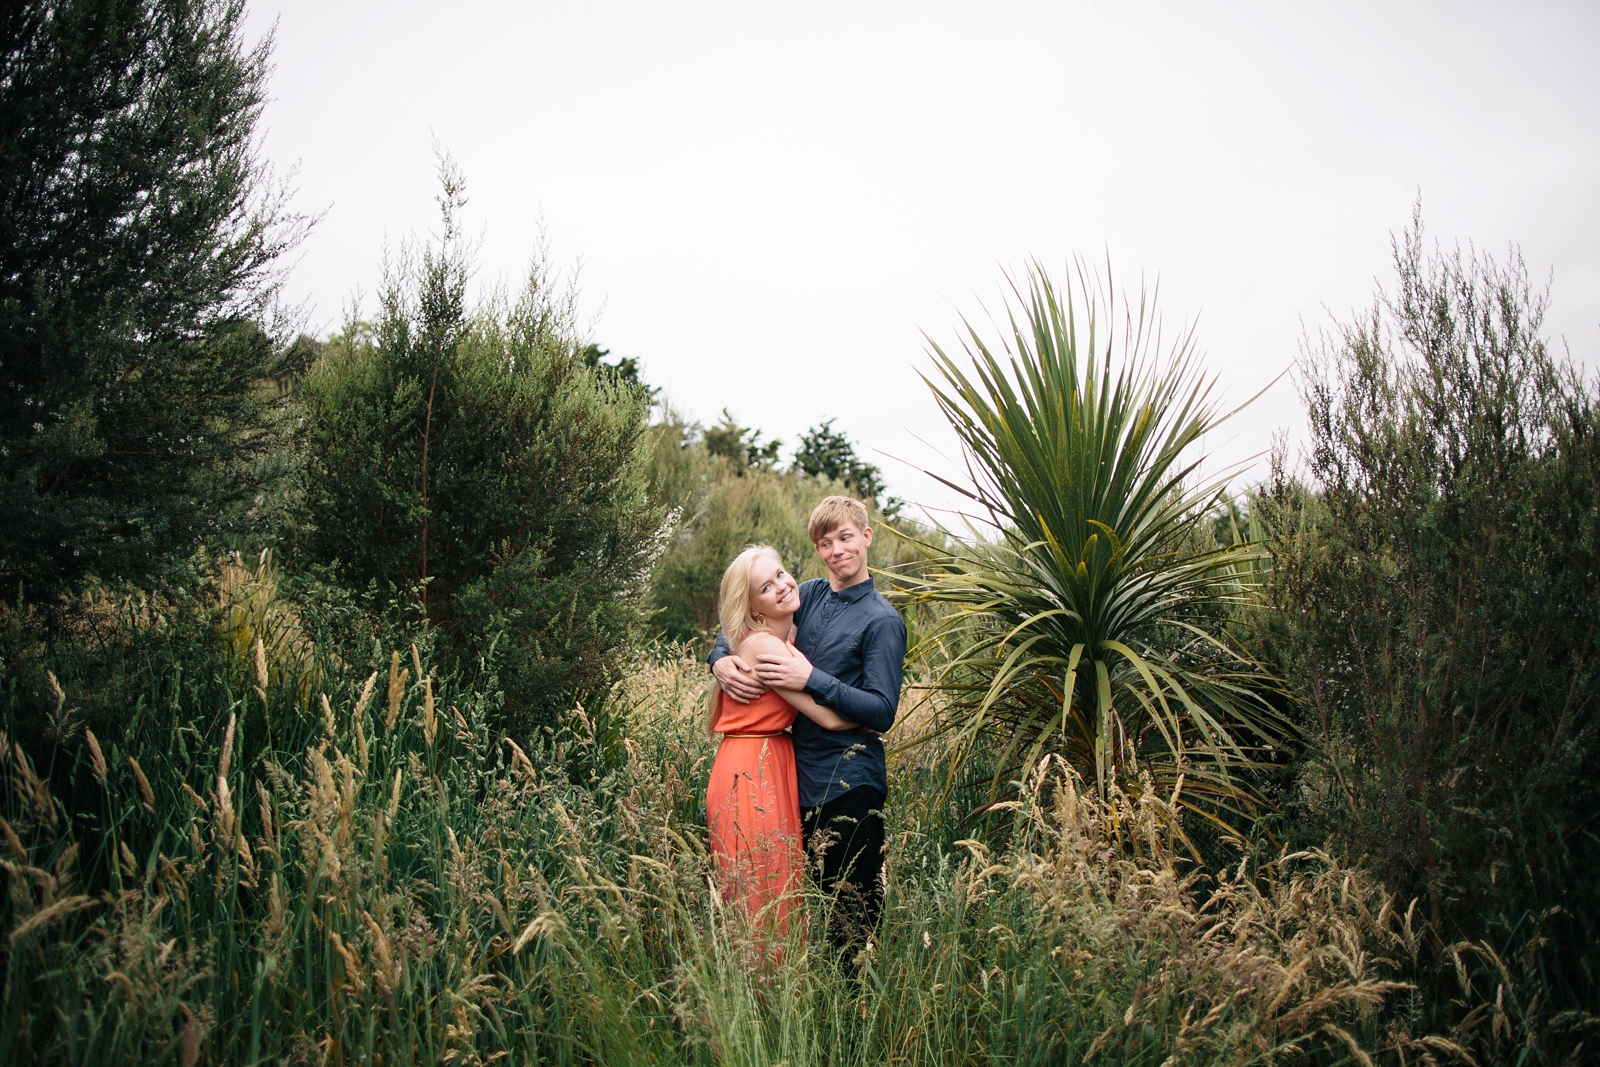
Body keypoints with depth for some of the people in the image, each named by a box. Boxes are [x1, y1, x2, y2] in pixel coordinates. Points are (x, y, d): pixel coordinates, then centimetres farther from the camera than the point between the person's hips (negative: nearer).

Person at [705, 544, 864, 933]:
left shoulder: (785, 640, 8)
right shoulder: (764, 645, -19)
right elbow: (829, 717, -18)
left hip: (774, 768, 9)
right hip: (751, 773, -9)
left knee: (779, 892, 13)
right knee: (759, 897, 0)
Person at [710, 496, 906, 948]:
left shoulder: (882, 621, -8)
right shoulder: (809, 596, 9)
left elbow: (882, 713, -13)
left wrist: (813, 680, -20)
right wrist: (721, 660, -5)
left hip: (849, 785, -6)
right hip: (802, 772, 6)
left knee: (853, 917, 0)